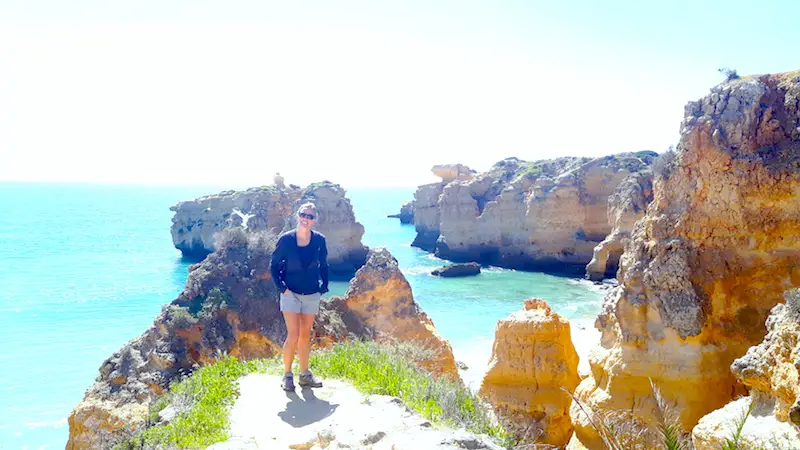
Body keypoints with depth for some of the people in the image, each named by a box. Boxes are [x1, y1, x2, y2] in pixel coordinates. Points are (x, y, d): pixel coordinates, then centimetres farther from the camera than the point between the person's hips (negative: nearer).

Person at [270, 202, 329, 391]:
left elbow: (323, 266, 10)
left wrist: (324, 287, 2)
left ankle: (305, 374, 23)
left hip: (312, 295, 3)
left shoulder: (319, 240, -3)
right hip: (291, 294, -3)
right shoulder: (286, 239, -9)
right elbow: (274, 265, 0)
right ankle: (287, 375, 7)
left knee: (305, 335, 11)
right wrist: (281, 287, -8)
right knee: (293, 335, -9)